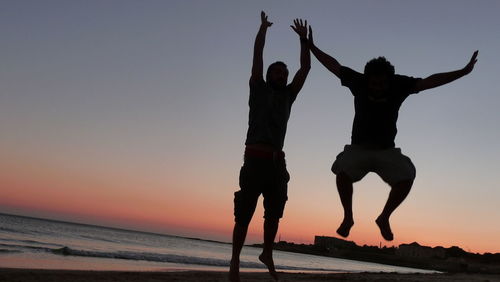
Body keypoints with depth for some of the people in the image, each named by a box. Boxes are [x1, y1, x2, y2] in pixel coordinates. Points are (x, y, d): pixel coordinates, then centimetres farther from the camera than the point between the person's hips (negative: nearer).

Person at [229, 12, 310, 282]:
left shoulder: (288, 95, 19)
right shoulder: (259, 90, 9)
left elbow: (305, 68, 14)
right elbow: (257, 55, 2)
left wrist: (303, 39, 12)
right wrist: (263, 28, 6)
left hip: (277, 160, 5)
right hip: (256, 157, -5)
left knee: (274, 212, 9)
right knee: (244, 212, -4)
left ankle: (267, 253, 23)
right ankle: (235, 260, 1)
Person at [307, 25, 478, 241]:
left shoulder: (399, 85, -9)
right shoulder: (358, 82, -9)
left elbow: (429, 81, -11)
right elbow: (333, 65, -1)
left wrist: (463, 72, -17)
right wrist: (311, 47, 0)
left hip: (387, 150, 1)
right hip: (358, 148, -1)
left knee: (406, 178, -20)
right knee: (343, 172, -28)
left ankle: (384, 218, 3)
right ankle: (348, 217, -6)